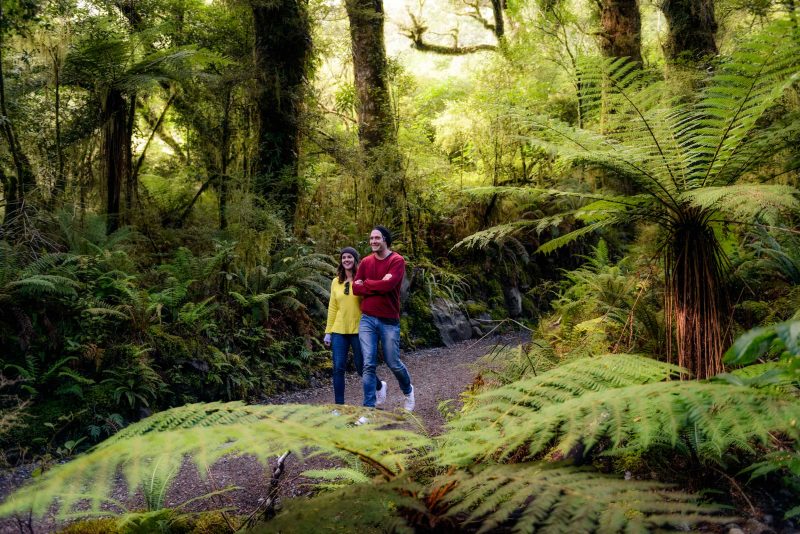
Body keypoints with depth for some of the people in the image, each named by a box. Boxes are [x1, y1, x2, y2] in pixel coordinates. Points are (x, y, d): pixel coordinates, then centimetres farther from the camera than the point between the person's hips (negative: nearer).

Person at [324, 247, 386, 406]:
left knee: (361, 367, 7)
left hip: (358, 329, -3)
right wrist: (328, 331, 10)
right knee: (338, 368, -1)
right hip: (339, 330, 3)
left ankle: (379, 386, 36)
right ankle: (339, 404, 8)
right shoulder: (336, 281, 9)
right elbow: (332, 307, 11)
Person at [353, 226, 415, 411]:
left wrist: (366, 283, -7)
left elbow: (388, 285, -22)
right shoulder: (366, 262, 7)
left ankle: (408, 391, 39)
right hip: (367, 320, 3)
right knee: (369, 365, -1)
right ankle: (369, 406, 6)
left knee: (393, 363, 10)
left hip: (389, 321, -3)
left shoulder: (397, 261, -7)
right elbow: (355, 287, -1)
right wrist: (379, 285, -13)